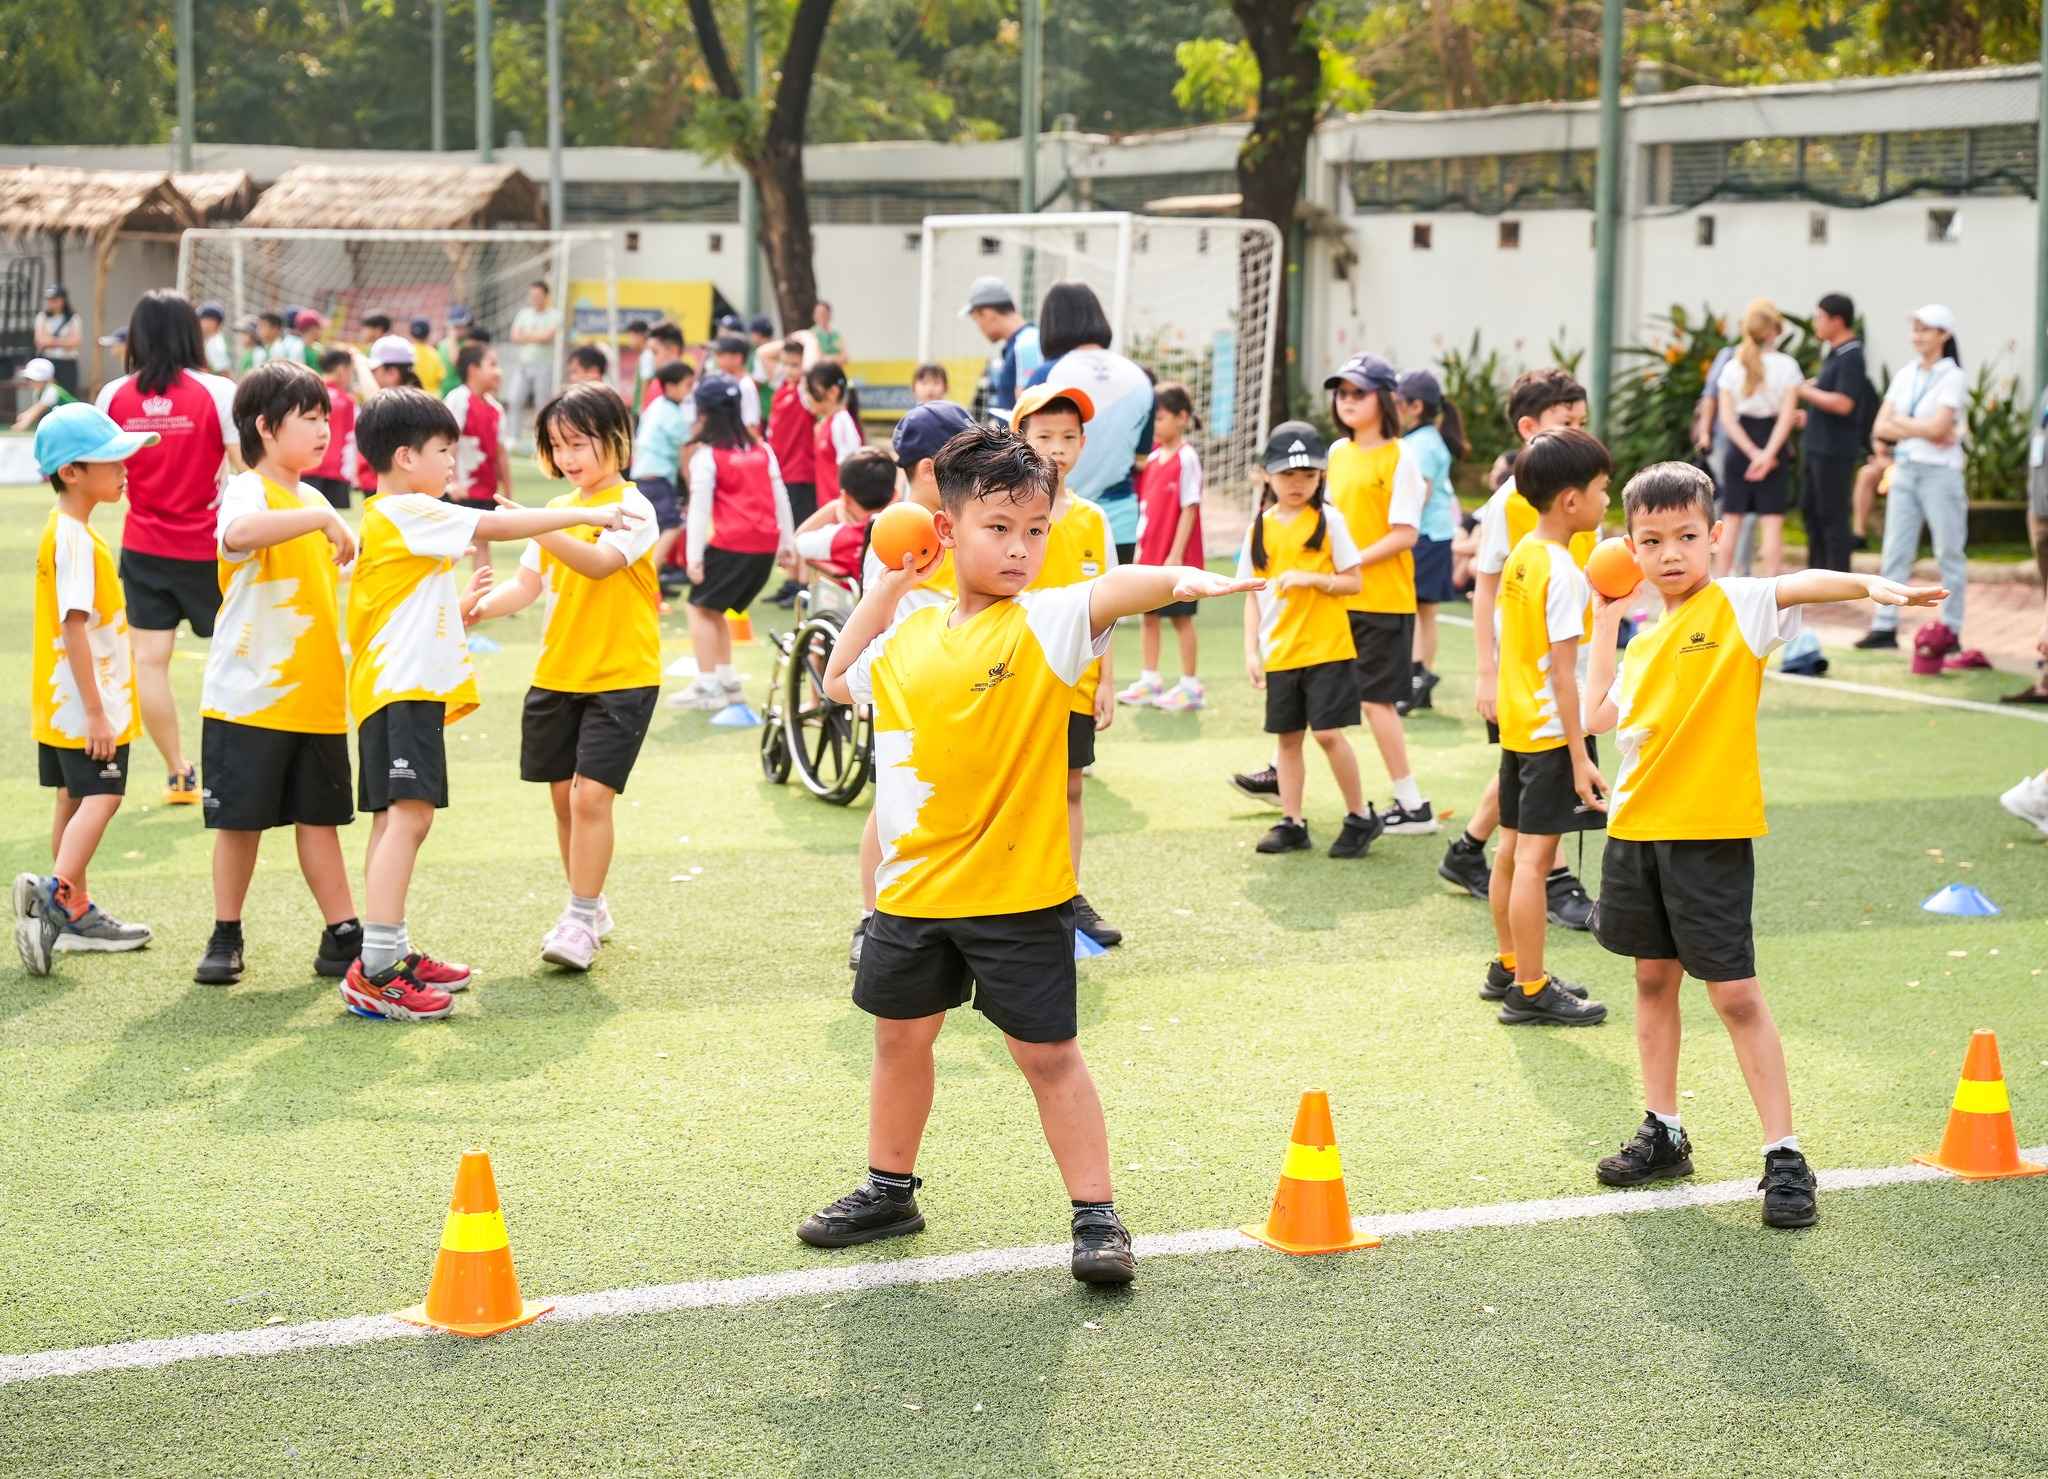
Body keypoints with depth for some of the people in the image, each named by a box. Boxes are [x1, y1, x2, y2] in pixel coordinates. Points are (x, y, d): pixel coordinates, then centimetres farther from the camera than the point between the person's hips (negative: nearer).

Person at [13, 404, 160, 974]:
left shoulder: (65, 531, 12)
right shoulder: (74, 540, -19)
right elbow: (74, 627, -23)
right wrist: (95, 711, -24)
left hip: (64, 706, 10)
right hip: (83, 706, -10)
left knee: (75, 799, 13)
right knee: (100, 797, -13)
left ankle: (74, 914, 19)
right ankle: (57, 891, -25)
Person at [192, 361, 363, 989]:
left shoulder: (315, 502, 13)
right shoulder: (248, 490, -12)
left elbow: (339, 584, 25)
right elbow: (237, 533, -37)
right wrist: (323, 518, -39)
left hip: (317, 698, 6)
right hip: (249, 696, -6)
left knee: (319, 818, 9)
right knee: (240, 821, 3)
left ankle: (343, 938, 13)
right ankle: (225, 938, 15)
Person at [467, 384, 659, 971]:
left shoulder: (631, 508, -10)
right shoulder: (559, 510, 10)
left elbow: (600, 562, -28)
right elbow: (529, 583, 7)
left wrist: (534, 527, -39)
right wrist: (481, 607, -12)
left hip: (621, 676, -7)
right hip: (558, 674, 7)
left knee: (590, 795, -13)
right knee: (563, 795, 11)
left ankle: (581, 921, -6)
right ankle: (590, 907, 26)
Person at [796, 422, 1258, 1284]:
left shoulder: (1046, 624, -12)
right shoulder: (909, 636, 4)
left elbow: (1117, 590, -31)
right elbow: (838, 682, 22)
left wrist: (1181, 579, -53)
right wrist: (886, 584, 12)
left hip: (1016, 895, -5)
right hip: (912, 888, 5)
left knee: (1048, 1054, 0)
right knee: (900, 1039, 19)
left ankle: (1097, 1217, 9)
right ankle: (889, 1193, 37)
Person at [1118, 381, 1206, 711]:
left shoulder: (1187, 458, -13)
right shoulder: (1153, 457, 9)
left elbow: (1189, 508, -15)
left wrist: (1176, 554, -17)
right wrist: (1140, 545, 10)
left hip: (1174, 557, -7)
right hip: (1149, 553, 7)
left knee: (1181, 618, 1)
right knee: (1148, 615, 10)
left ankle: (1190, 685, 8)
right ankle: (1149, 681, 18)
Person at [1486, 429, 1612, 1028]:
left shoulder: (1521, 556, 8)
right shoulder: (1562, 572, -19)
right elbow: (1562, 670, -21)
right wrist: (1579, 758, -21)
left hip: (1518, 726, 9)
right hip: (1551, 732, -9)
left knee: (1513, 849, 17)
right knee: (1535, 858, -5)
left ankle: (1508, 968, 28)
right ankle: (1530, 991, -2)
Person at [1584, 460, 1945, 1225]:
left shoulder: (1735, 607, -6)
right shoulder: (1646, 642, 13)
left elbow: (1801, 584, -23)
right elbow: (1601, 715, 12)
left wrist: (1871, 582, -43)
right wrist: (1605, 623, 16)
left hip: (1710, 832, -7)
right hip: (1636, 828, 7)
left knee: (1735, 994, -6)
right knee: (1654, 977, 15)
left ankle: (1784, 1156, -1)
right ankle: (1663, 1133, 27)